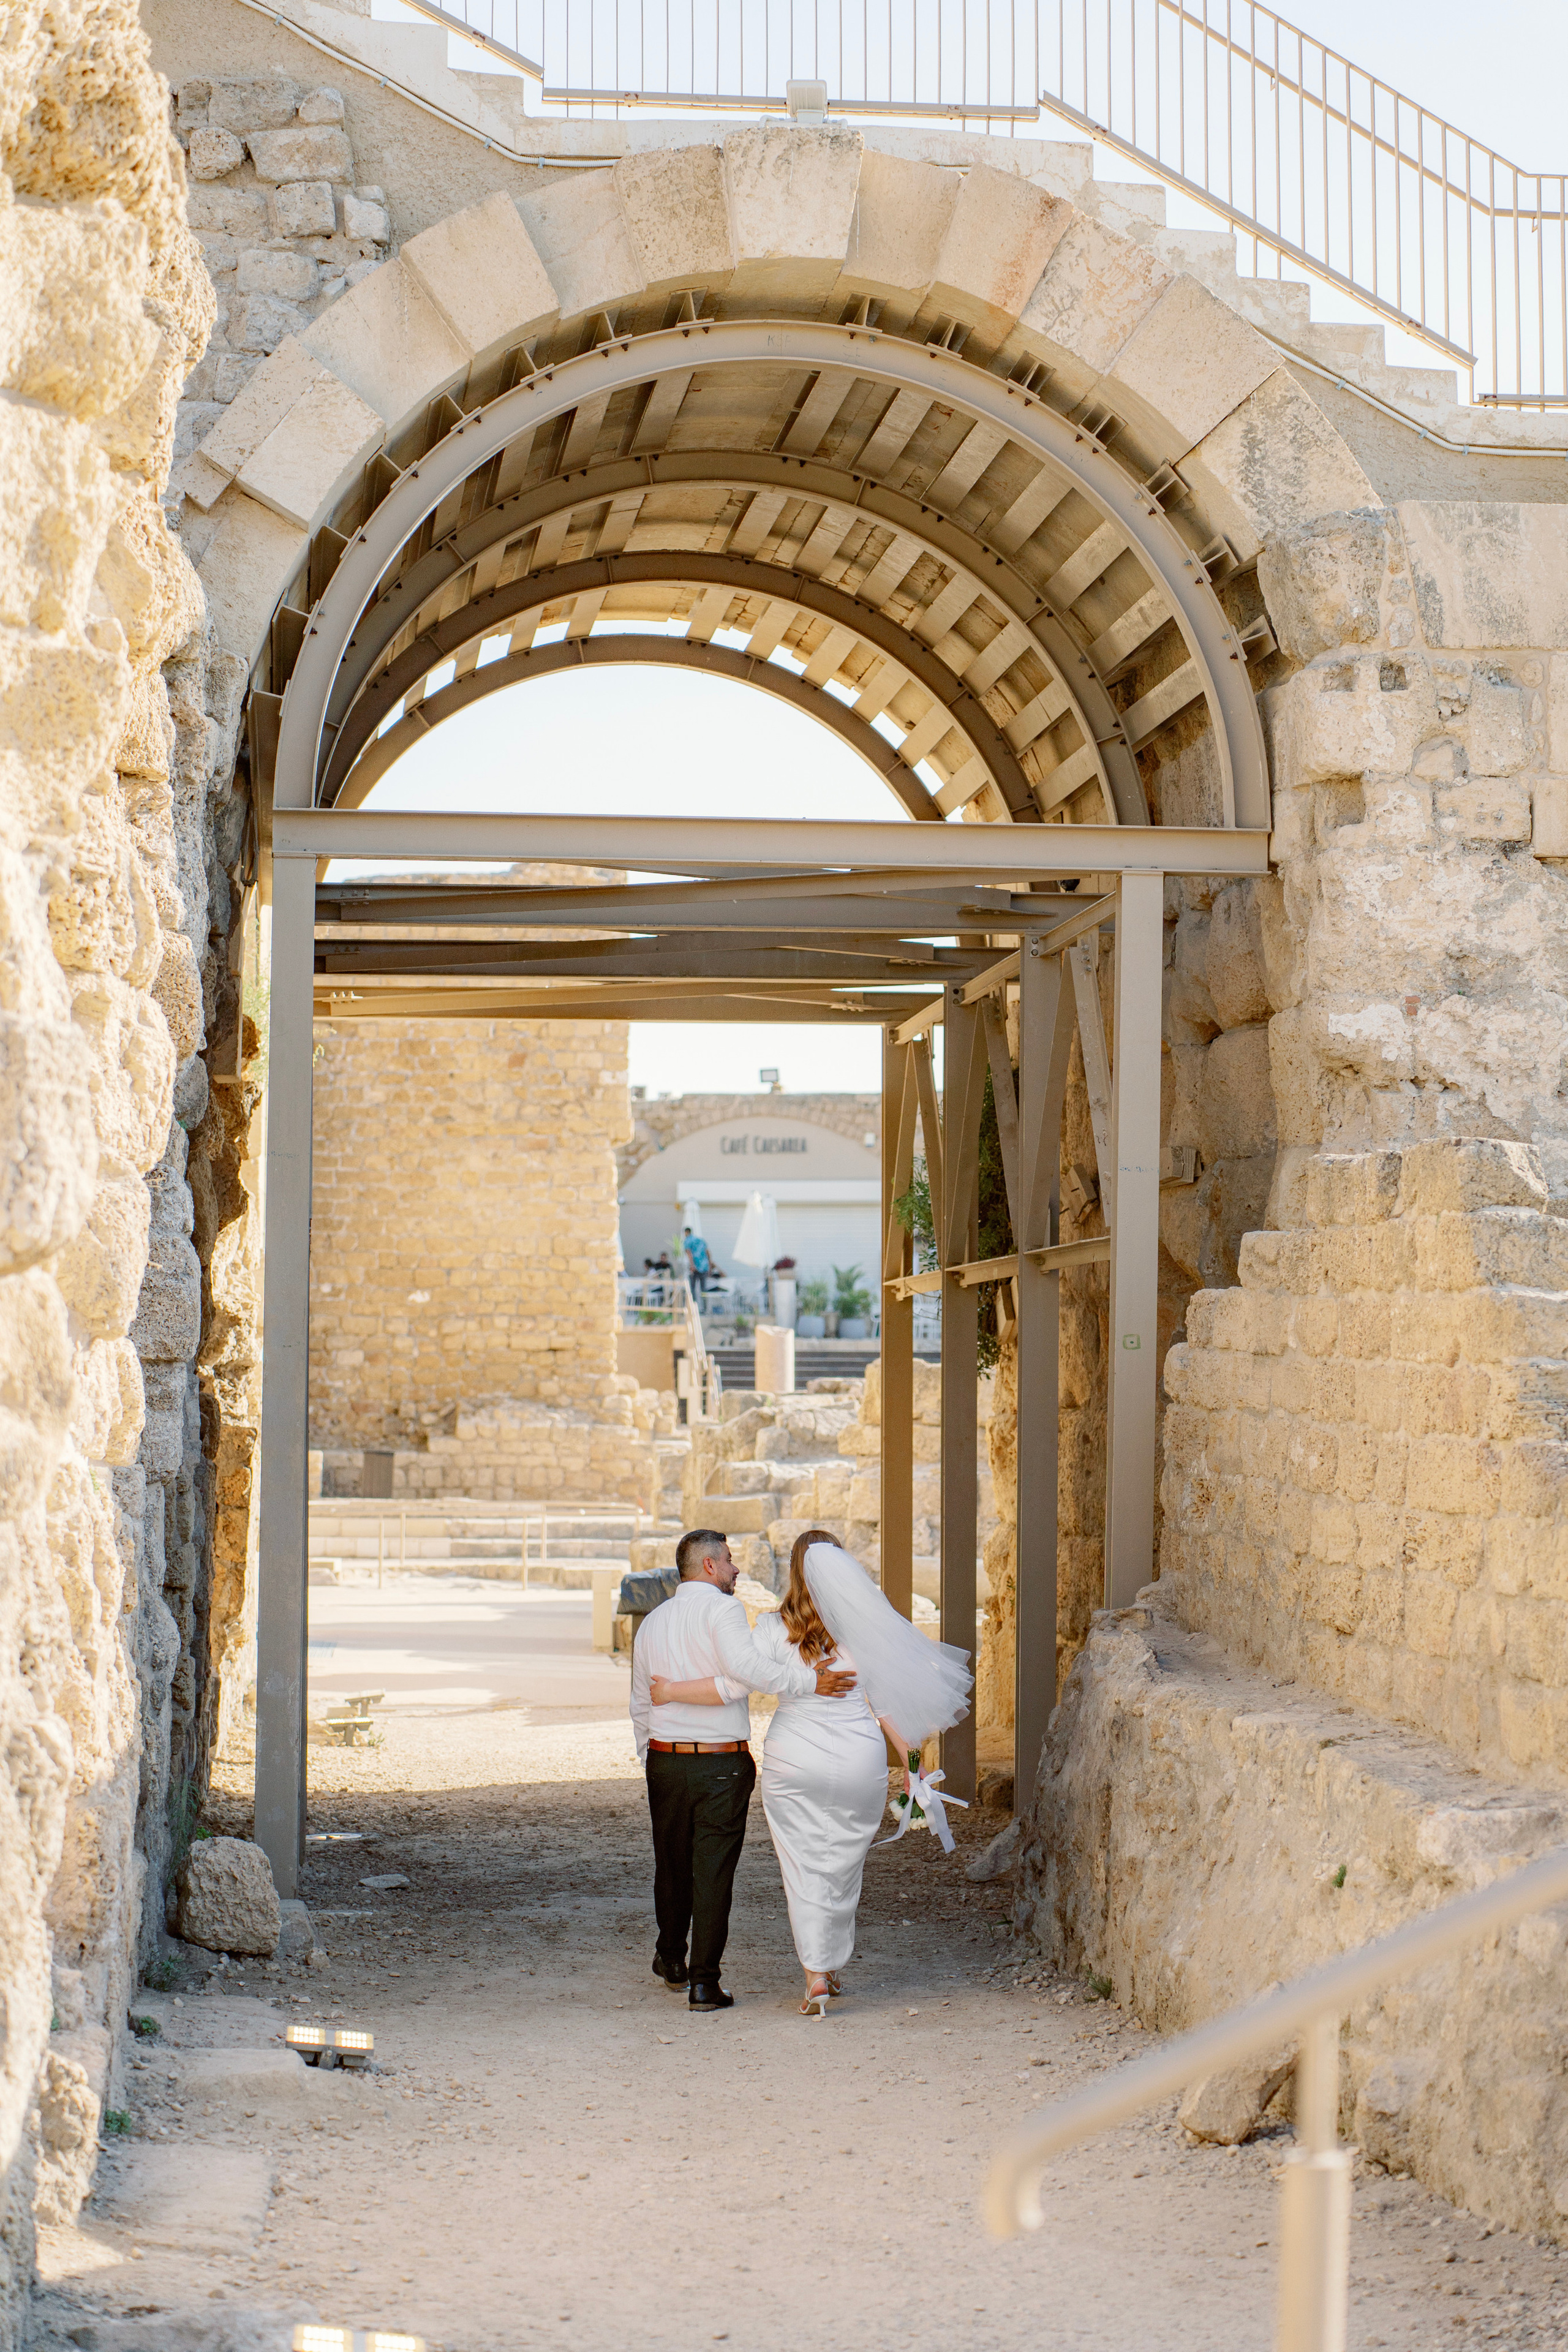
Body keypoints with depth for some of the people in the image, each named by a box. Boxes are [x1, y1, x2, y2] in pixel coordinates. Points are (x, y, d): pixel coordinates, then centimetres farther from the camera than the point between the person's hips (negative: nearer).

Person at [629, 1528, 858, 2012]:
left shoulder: (652, 1621, 12)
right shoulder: (721, 1608, -10)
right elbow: (745, 1664, -30)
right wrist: (809, 1681, -29)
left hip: (665, 1759, 6)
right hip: (723, 1763, -6)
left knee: (672, 1863, 20)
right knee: (713, 1871, 0)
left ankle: (671, 1959, 37)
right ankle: (704, 1981, 0)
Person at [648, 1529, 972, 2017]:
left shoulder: (776, 1629, -8)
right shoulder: (867, 1628, -5)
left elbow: (733, 1686, -14)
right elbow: (887, 1700, -1)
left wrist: (671, 1692, -3)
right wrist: (910, 1757, 10)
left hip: (793, 1761, -1)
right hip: (859, 1761, 1)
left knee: (803, 1870, 5)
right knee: (843, 1867, 16)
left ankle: (815, 1977, -4)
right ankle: (833, 1968, 27)